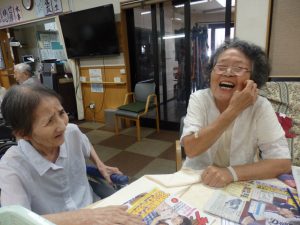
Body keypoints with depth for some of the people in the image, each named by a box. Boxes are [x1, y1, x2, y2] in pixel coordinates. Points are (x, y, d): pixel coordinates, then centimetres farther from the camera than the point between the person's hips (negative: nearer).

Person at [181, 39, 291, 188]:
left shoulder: (261, 107, -9)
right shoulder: (198, 99, -10)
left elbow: (282, 162, -12)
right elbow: (191, 149, -22)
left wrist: (231, 173, -26)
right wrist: (233, 109, -26)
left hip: (239, 186, 1)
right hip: (195, 180, 0)